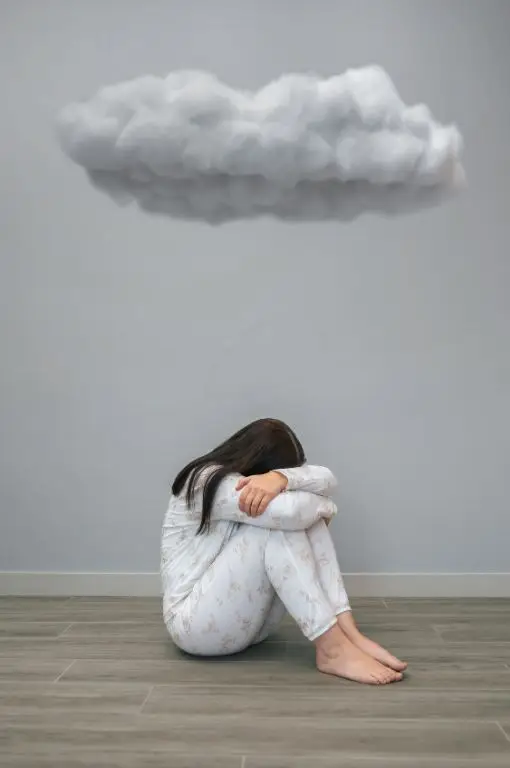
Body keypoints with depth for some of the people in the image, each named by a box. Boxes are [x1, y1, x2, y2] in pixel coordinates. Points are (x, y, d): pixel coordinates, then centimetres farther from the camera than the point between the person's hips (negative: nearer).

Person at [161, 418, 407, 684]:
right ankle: (332, 649, -27)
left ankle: (348, 631, -20)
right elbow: (290, 511, -33)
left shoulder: (237, 479, 6)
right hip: (195, 621, -8)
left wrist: (281, 477, -31)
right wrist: (325, 506, -11)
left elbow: (326, 479, -10)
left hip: (249, 618, 8)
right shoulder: (209, 481, -18)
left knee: (307, 520, -12)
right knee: (279, 522, -27)